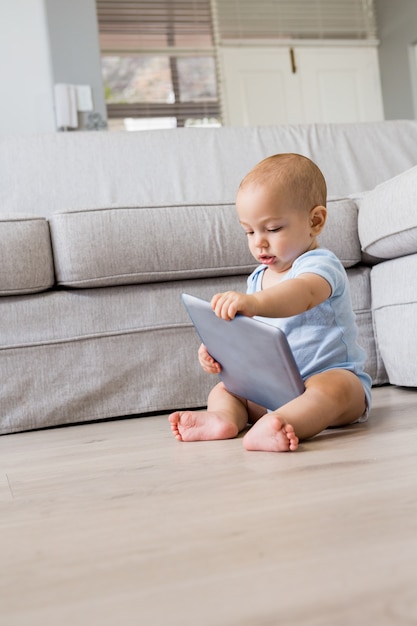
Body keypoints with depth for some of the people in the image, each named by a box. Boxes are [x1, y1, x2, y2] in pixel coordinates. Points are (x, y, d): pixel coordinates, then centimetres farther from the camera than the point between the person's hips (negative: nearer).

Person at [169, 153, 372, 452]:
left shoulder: (321, 264, -14)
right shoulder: (258, 279, 12)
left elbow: (304, 294, -39)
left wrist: (255, 302, -59)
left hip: (333, 375, -8)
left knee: (332, 388, -38)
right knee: (222, 390, 1)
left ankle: (276, 424, -61)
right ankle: (222, 417, -30)